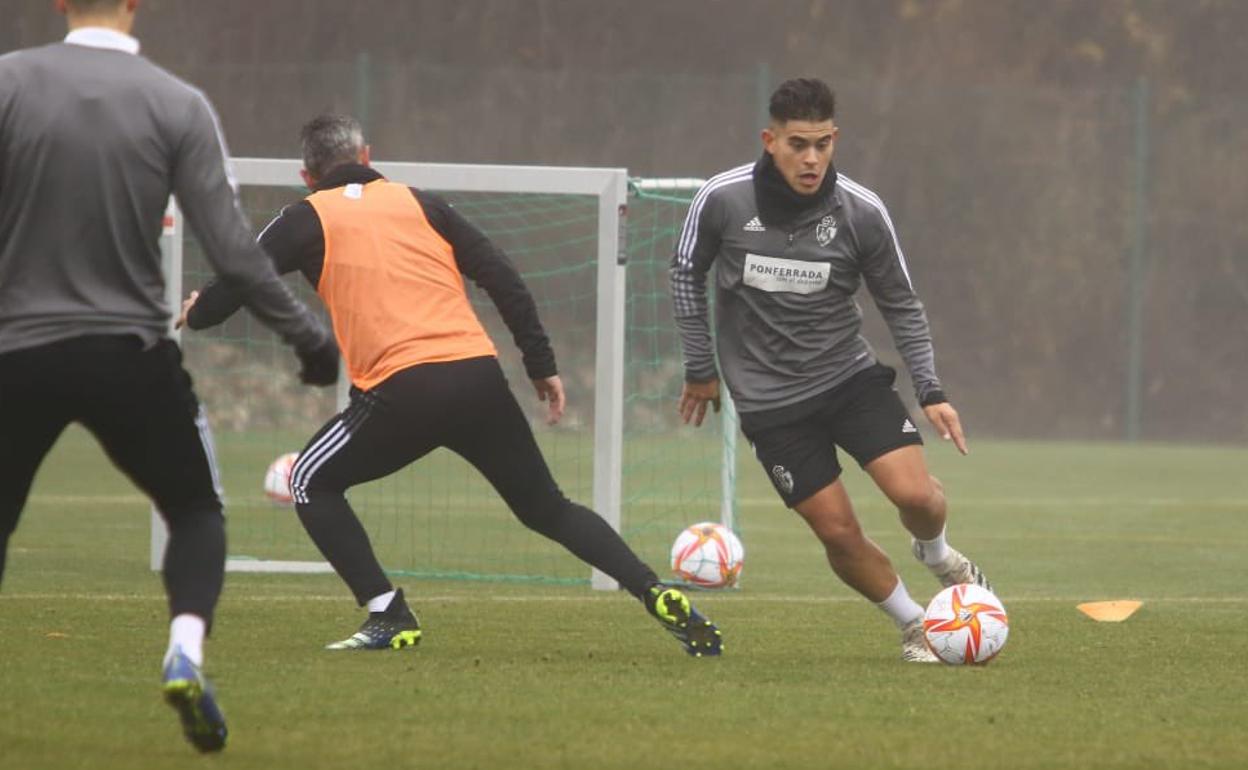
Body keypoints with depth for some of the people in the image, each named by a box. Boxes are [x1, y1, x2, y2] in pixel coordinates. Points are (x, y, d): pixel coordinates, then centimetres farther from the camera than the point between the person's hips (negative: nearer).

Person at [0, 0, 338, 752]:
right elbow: (232, 248, -5)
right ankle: (186, 651, -8)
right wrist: (304, 331, 6)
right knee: (197, 510, 17)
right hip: (130, 352, 0)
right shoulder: (179, 105, -4)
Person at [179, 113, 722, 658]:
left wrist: (194, 313, 31)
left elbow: (236, 285, 9)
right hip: (480, 378, 4)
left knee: (311, 484, 17)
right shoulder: (420, 204, 19)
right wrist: (541, 364, 17)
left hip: (402, 392, -4)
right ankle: (659, 597, 3)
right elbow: (502, 278, 13)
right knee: (547, 509, 17)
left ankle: (388, 616, 3)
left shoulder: (308, 220, 10)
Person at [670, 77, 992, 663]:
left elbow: (900, 304, 2)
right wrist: (700, 369, 9)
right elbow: (686, 273, 4)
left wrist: (930, 391, -4)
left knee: (915, 493, -16)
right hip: (770, 398, -1)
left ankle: (937, 554, 20)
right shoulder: (722, 201, -14)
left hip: (849, 374, 1)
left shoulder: (861, 212, -11)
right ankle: (915, 626, 18)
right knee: (838, 532, -5)